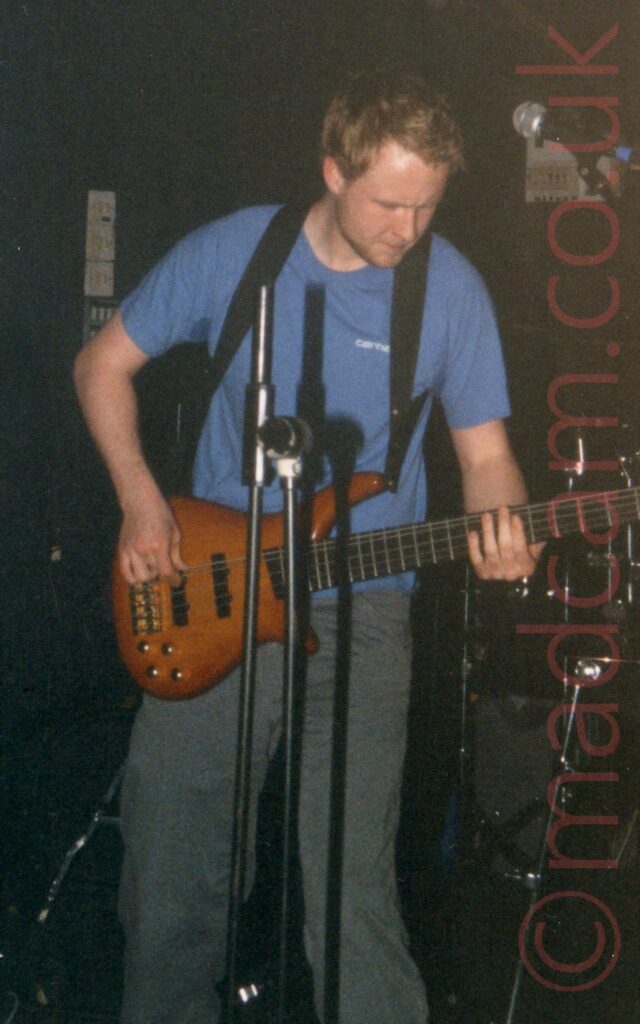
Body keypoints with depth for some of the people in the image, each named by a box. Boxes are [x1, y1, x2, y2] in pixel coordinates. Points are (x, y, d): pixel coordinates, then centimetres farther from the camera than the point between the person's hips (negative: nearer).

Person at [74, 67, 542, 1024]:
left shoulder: (452, 289, -4)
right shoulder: (229, 252, -4)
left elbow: (484, 448, 3)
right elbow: (103, 363, 7)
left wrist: (500, 528, -19)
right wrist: (141, 503, -5)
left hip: (359, 612, -1)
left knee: (352, 897, -6)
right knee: (168, 867, 9)